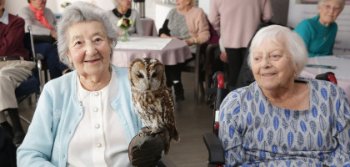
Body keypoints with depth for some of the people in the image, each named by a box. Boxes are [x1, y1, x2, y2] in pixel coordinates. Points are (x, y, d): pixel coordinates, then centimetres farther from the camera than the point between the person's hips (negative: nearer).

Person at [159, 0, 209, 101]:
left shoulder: (198, 13, 0)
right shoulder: (172, 12, 16)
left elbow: (205, 35, -7)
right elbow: (162, 32, 12)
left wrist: (190, 41, -21)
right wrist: (168, 38, -10)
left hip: (190, 50, -5)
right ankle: (177, 91, -16)